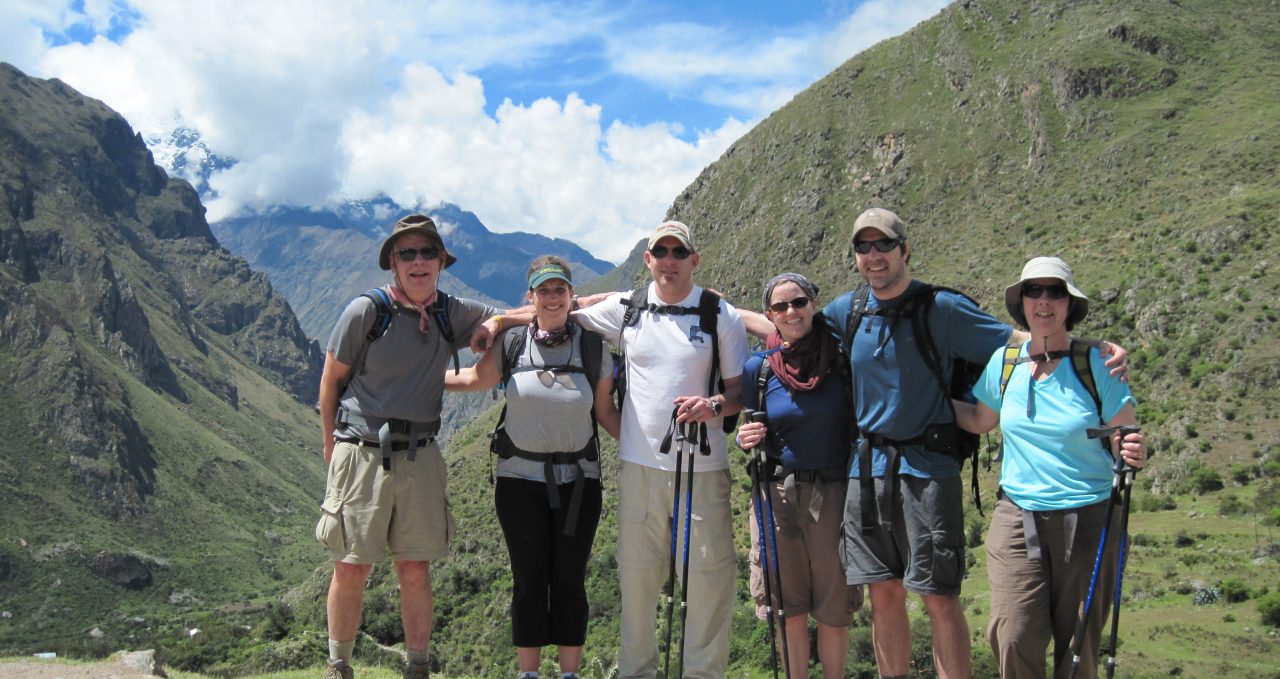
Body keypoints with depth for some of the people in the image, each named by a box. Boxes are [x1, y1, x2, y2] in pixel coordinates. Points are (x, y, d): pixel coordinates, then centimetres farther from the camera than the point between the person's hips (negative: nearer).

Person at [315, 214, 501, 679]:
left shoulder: (451, 314, 5)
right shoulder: (366, 310, -6)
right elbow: (330, 383, 2)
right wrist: (332, 451, 4)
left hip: (419, 457, 3)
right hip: (361, 453, -3)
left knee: (416, 569, 5)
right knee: (351, 568, 2)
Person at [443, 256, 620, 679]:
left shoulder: (593, 347, -2)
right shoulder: (511, 346, -2)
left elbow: (605, 412, 4)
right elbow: (475, 379, 15)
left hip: (578, 480, 0)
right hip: (520, 478, 0)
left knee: (569, 581, 6)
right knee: (529, 581, 8)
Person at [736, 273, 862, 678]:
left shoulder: (842, 357, -2)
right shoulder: (759, 368, 3)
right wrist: (746, 440, -7)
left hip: (833, 493, -1)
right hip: (777, 492, 2)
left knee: (834, 609, 5)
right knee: (790, 606, 10)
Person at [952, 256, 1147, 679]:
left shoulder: (1095, 363, -5)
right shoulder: (1004, 361, 3)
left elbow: (1125, 439, -3)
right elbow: (980, 421, 19)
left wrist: (1134, 455, -25)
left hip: (1088, 519, -2)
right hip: (1018, 517, 2)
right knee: (1014, 638, -8)